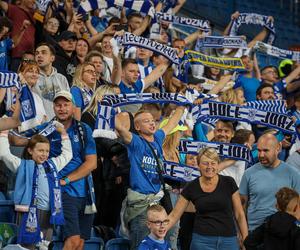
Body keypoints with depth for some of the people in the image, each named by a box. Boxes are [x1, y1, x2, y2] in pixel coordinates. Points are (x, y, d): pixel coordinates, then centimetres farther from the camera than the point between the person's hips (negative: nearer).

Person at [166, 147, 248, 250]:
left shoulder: (228, 183, -1)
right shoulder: (191, 188, 1)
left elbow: (239, 215, 4)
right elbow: (174, 215, 4)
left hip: (228, 241, 0)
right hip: (202, 240, 0)